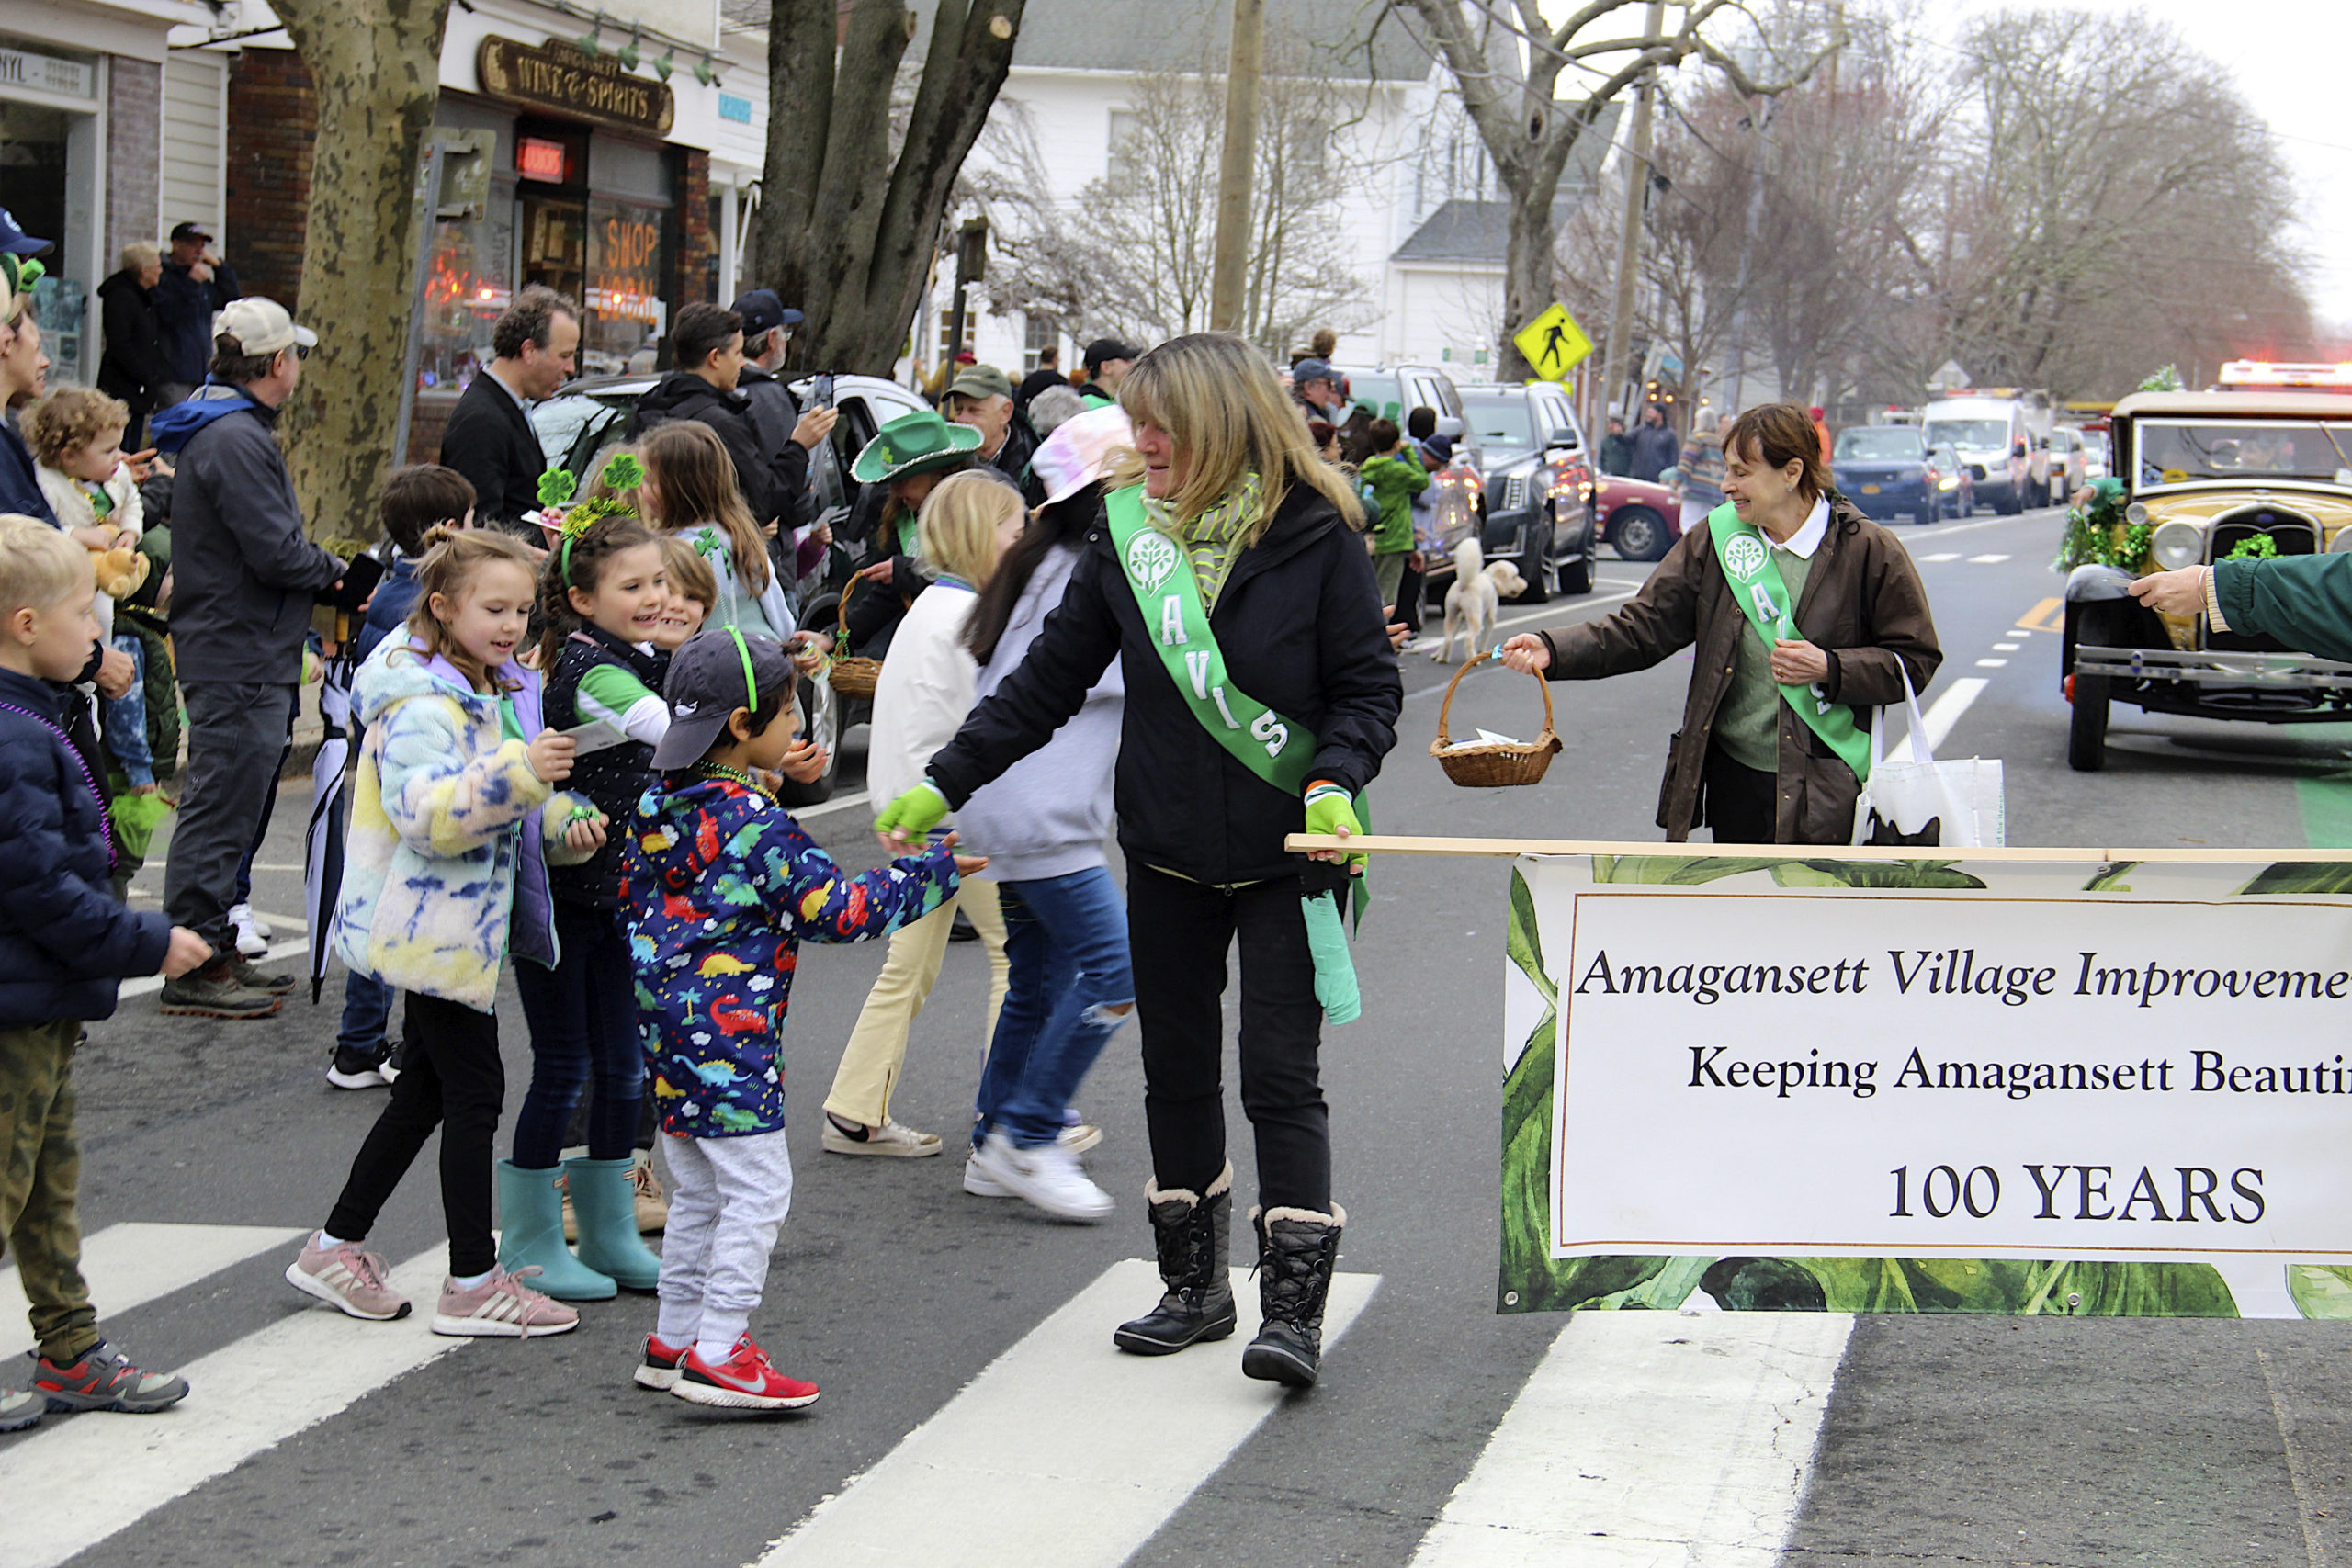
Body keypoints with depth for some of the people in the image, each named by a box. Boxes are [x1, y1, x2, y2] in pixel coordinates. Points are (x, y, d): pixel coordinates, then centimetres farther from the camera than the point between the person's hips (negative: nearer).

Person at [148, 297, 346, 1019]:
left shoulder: (227, 429, 16)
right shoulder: (235, 440, -19)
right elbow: (276, 552, -23)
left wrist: (323, 568, 7)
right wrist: (335, 570, -6)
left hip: (239, 655, 11)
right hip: (239, 656, -11)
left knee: (233, 808, 17)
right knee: (221, 810, -6)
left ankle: (217, 950, 25)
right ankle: (196, 967, -2)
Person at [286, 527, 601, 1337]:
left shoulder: (494, 693, 13)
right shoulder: (422, 705, -19)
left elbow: (502, 806, 25)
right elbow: (425, 814, -31)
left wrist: (561, 821, 4)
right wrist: (518, 774, -40)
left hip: (460, 926, 10)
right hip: (433, 927, -10)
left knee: (425, 1090, 16)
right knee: (473, 1090, -5)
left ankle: (336, 1248, 26)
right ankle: (474, 1285, 2)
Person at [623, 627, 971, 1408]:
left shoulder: (657, 807, 7)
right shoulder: (756, 823, -17)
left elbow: (631, 895, 18)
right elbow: (837, 909, -14)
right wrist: (930, 873, -5)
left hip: (668, 1023, 9)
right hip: (728, 1029, -9)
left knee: (697, 1189, 18)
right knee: (757, 1184, -3)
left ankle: (675, 1339, 25)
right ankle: (719, 1353, -4)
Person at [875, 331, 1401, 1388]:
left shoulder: (1313, 538, -10)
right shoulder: (1127, 536, 1)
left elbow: (1369, 688, -5)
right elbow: (1051, 678, 6)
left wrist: (1334, 783, -23)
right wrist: (944, 783, 2)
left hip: (1286, 850, -4)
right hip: (1167, 853, 5)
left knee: (1280, 1074, -7)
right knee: (1176, 1072, 12)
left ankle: (1295, 1310, -4)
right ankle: (1195, 1287, 25)